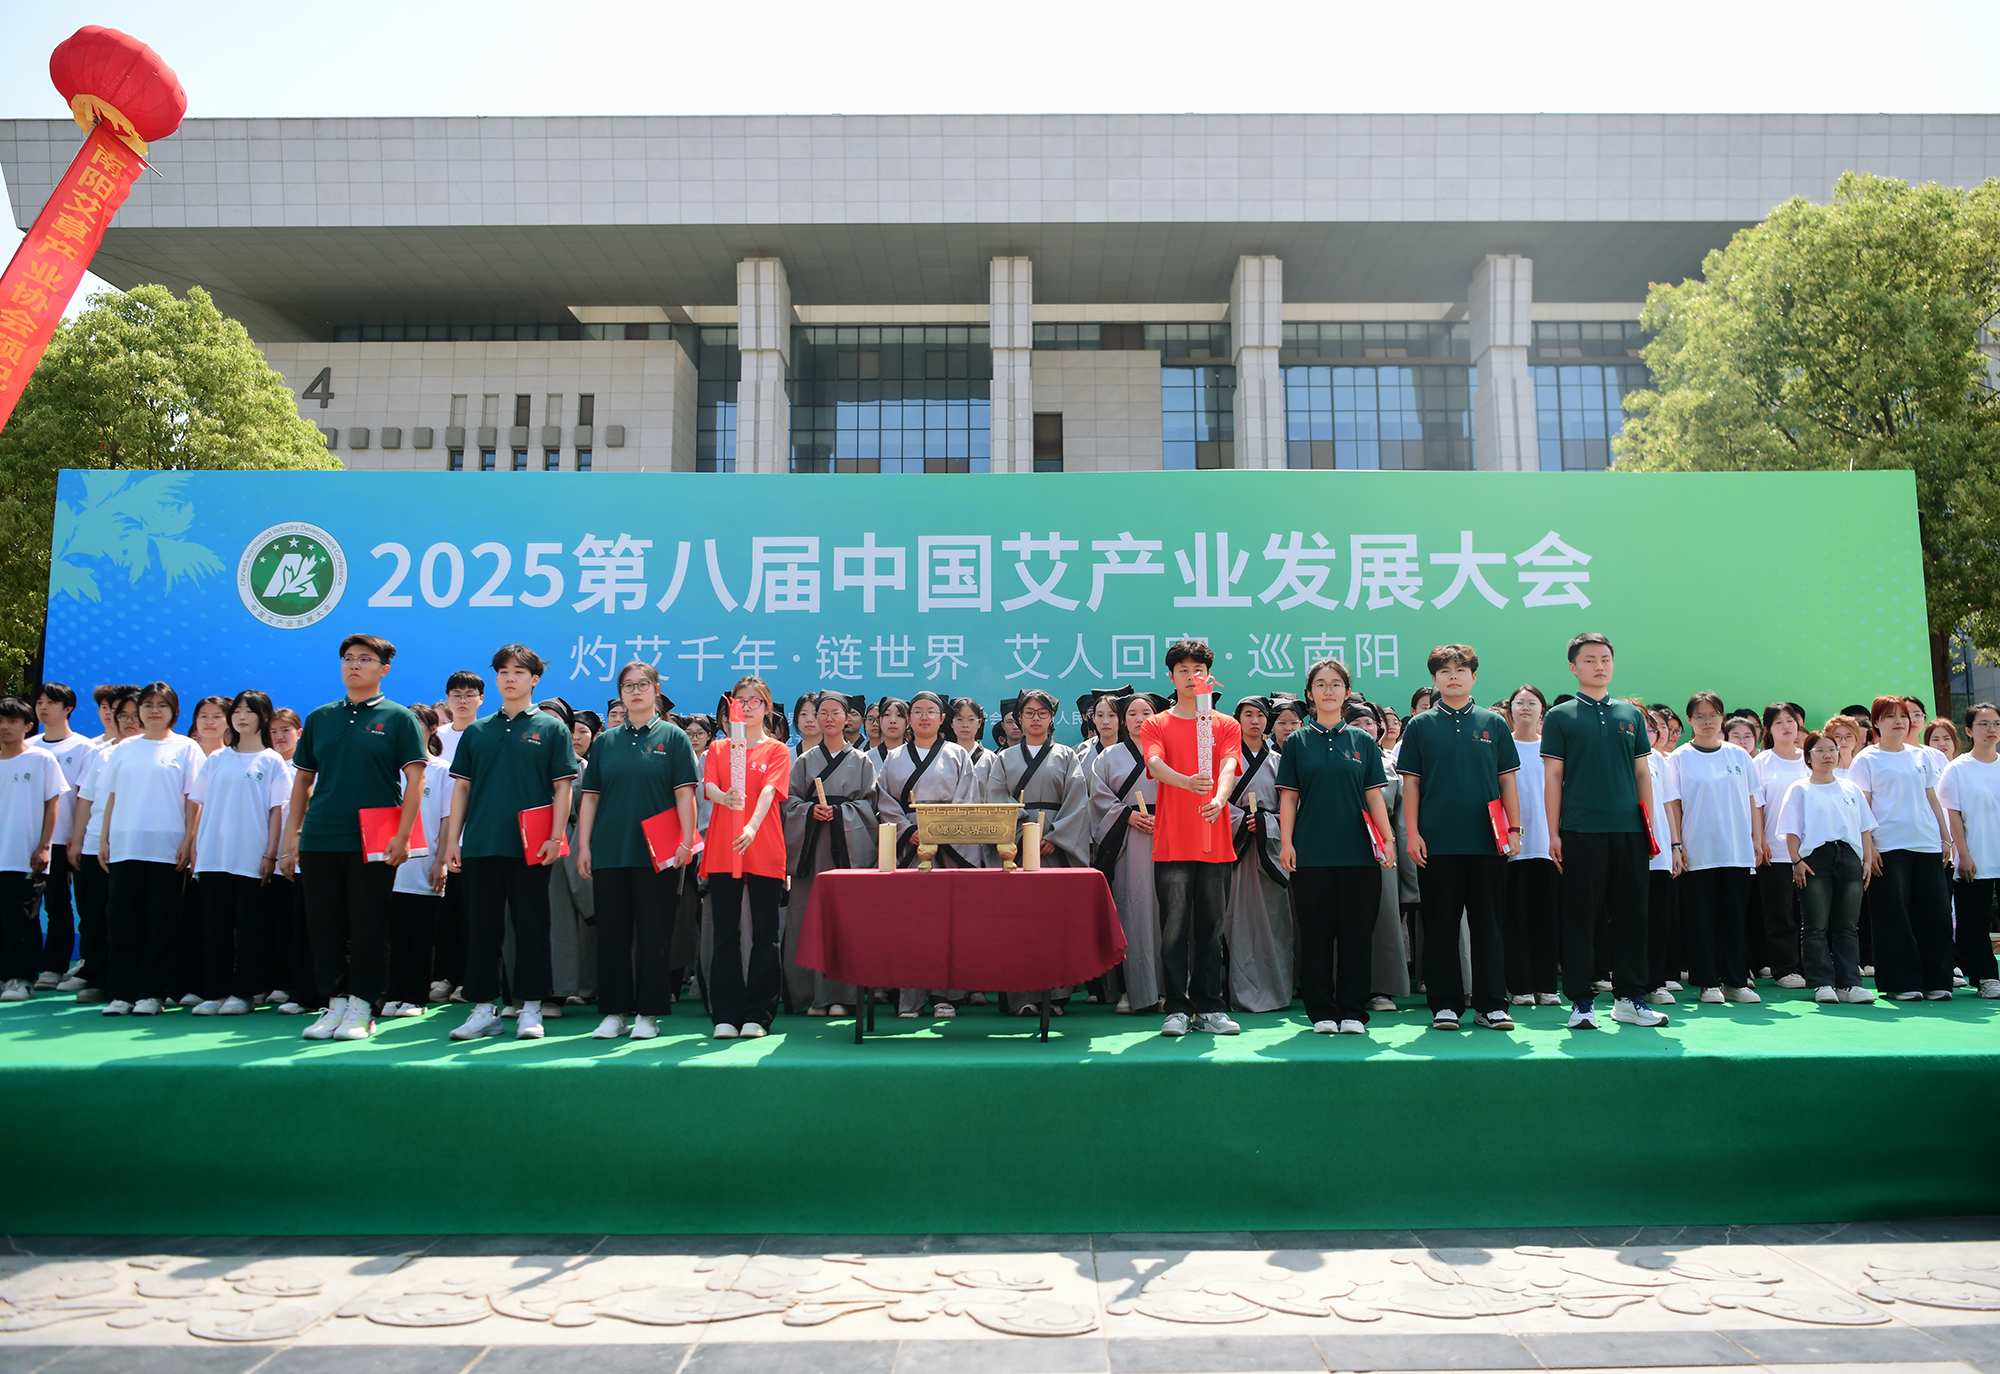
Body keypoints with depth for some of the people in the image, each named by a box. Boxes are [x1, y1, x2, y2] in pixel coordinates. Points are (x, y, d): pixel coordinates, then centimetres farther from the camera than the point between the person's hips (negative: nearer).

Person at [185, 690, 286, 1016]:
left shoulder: (271, 762, 2)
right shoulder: (216, 759, 12)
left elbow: (276, 810, -2)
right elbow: (196, 802, 13)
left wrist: (270, 855, -8)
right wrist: (193, 844, 4)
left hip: (251, 859, -3)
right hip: (212, 857, 3)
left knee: (248, 926, 1)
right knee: (214, 925, 6)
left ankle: (244, 992, 8)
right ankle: (213, 992, 12)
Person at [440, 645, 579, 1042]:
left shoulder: (552, 728, 3)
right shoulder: (477, 731, 12)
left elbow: (562, 786, 0)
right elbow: (461, 786, 13)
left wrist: (555, 837, -9)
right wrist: (452, 840, 6)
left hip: (530, 847, -3)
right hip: (480, 844, 3)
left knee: (531, 926, 2)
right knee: (481, 927, 6)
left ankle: (531, 1007, 10)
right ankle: (484, 1007, 14)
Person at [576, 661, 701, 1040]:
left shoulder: (673, 736, 3)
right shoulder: (606, 742, 12)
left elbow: (685, 793, -3)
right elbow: (590, 796, 12)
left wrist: (686, 841, -12)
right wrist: (583, 845, 4)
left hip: (657, 853, -3)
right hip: (609, 852, 3)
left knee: (655, 933, 1)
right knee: (612, 932, 6)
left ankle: (648, 1013, 9)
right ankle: (614, 1011, 15)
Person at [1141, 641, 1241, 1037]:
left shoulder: (1226, 725, 13)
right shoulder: (1156, 725, 9)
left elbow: (1229, 768, -4)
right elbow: (1155, 764, -10)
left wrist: (1218, 799, -26)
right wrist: (1186, 781, -31)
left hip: (1215, 843, 1)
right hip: (1172, 843, -1)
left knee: (1211, 927, 5)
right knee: (1174, 928, -4)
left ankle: (1209, 1008, 14)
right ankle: (1176, 1009, 3)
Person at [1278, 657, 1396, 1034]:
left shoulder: (1362, 742, 9)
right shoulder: (1298, 742, 6)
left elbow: (1374, 795, 8)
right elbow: (1288, 797, 5)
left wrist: (1388, 839, -1)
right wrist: (1285, 843, -3)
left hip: (1358, 851, 1)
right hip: (1311, 853, -1)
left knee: (1357, 933, 3)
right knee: (1316, 933, 2)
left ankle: (1353, 1011, 11)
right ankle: (1322, 1011, 11)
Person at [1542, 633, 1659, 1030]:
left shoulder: (1630, 714, 13)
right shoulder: (1560, 716, 3)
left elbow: (1643, 773, 15)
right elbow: (1553, 777, 1)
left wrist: (1650, 824, 8)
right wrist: (1554, 833, -4)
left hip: (1629, 830, 3)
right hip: (1581, 831, -3)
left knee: (1631, 914, 7)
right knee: (1580, 916, 0)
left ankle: (1632, 996, 18)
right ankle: (1581, 1001, 7)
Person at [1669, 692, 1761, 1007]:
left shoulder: (1739, 755, 9)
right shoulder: (1680, 758, 2)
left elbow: (1752, 801, 12)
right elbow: (1673, 805, 0)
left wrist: (1758, 839, 5)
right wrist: (1676, 846, -6)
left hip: (1737, 851, 2)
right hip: (1697, 853, -2)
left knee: (1734, 918, 6)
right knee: (1702, 919, 1)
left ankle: (1737, 981, 14)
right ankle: (1709, 983, 8)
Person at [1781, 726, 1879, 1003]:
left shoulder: (1851, 789, 18)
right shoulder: (1800, 789, 7)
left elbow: (1865, 828, 16)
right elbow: (1791, 831, 0)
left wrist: (1867, 859, 5)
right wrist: (1796, 862, -10)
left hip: (1849, 857, 3)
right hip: (1815, 858, -3)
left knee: (1847, 926, 3)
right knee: (1817, 927, -3)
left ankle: (1849, 983, 6)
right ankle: (1822, 983, 0)